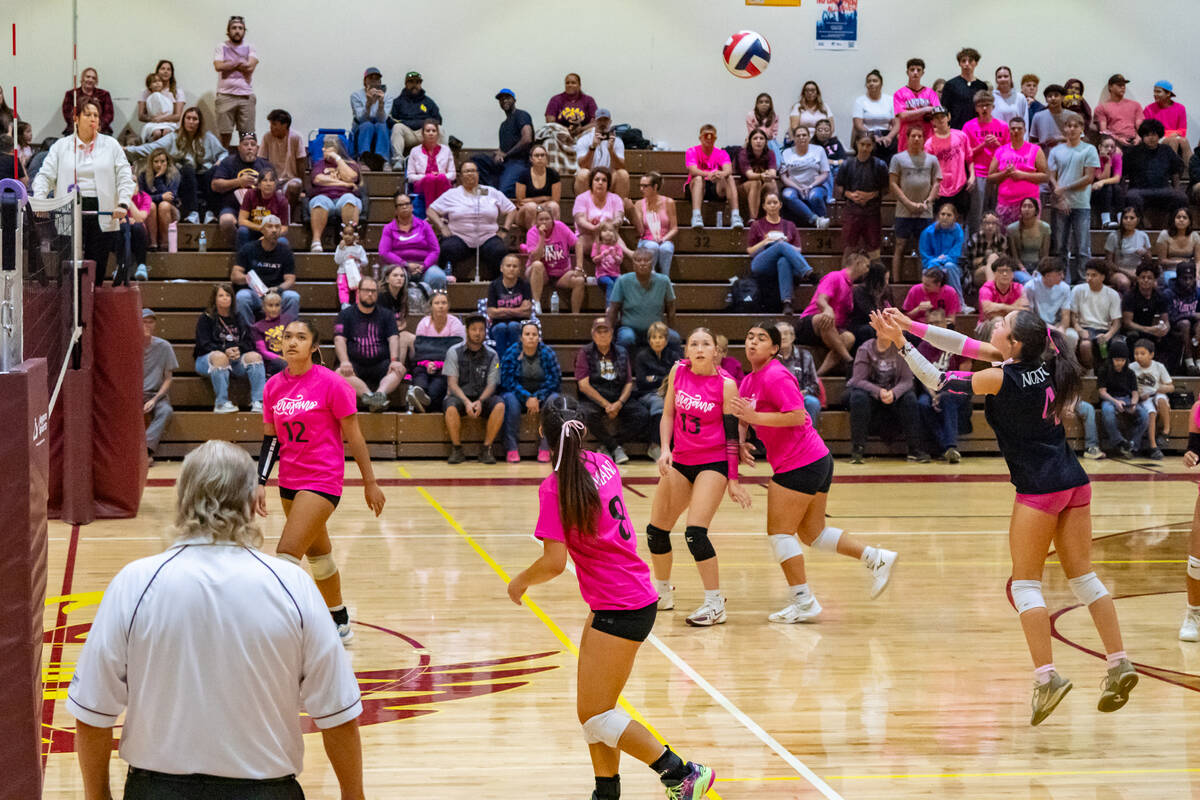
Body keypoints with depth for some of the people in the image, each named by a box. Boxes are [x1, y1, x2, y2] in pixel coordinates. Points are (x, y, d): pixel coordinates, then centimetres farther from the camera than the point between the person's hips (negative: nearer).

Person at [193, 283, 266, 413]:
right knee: (220, 356, -39)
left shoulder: (238, 318, 19)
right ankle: (221, 403, -40)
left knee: (255, 356, -24)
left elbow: (249, 343, 10)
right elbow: (204, 345, -7)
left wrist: (238, 350, -13)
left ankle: (257, 402, -34)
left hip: (235, 359, 4)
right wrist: (225, 351, -23)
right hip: (208, 360, -4)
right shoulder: (206, 318, 7)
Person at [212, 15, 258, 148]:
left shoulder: (249, 48, 11)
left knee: (247, 135, 0)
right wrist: (239, 64, -3)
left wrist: (231, 64, -3)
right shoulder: (222, 47, 9)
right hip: (225, 95, -1)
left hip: (246, 96, 1)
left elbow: (250, 66, -7)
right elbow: (219, 66, -8)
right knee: (225, 134, -3)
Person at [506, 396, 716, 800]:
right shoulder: (603, 464, 5)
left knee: (597, 717, -3)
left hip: (619, 610, -9)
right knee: (591, 710, 14)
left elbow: (554, 562, -21)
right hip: (634, 597, 9)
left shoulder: (554, 488, -17)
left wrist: (520, 581, -2)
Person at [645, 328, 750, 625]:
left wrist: (733, 480, -10)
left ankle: (715, 604, -10)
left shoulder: (726, 385, -13)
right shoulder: (678, 371, -1)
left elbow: (732, 434, -10)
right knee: (656, 531, 9)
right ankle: (663, 593, 31)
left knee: (695, 532, -19)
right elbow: (668, 414, 7)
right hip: (680, 461, 6)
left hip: (713, 462, -6)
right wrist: (665, 450, -7)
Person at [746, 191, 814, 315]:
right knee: (781, 245, -33)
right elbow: (750, 251, 15)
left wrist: (787, 245, -3)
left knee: (783, 261, -40)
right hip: (761, 265, -1)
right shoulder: (757, 225, 21)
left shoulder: (789, 225, 25)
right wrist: (764, 242, -3)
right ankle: (808, 272, -51)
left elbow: (798, 250, 18)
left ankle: (787, 302, -59)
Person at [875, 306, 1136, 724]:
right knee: (1082, 576, 11)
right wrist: (911, 326, 10)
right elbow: (967, 345, 12)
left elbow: (938, 382, 0)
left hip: (1039, 489, -7)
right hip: (1074, 483, 7)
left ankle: (1046, 676, -8)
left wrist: (902, 343, 5)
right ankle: (1119, 664, 6)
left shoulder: (1000, 379, -13)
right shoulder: (1039, 361, 6)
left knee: (1026, 584, 1)